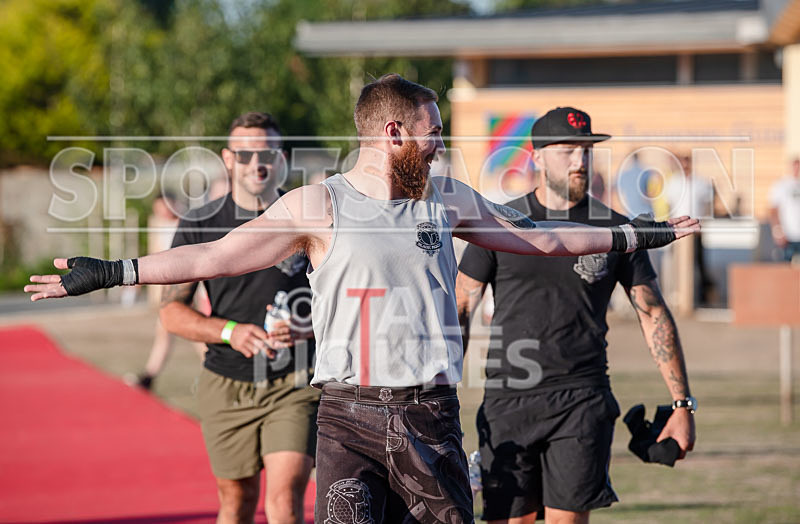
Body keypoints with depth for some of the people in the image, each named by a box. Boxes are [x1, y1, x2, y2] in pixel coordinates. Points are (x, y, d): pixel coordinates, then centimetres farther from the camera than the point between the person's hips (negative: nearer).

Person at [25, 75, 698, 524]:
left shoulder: (448, 200, 11)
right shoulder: (318, 207, -1)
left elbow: (540, 238, 23)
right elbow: (212, 257, 0)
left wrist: (636, 235, 28)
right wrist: (106, 273, -5)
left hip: (430, 412, 3)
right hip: (348, 411, -3)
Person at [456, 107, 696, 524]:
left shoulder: (615, 230, 6)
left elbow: (654, 315, 10)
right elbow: (459, 312, 7)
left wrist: (683, 405, 7)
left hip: (583, 400, 0)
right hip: (507, 401, 0)